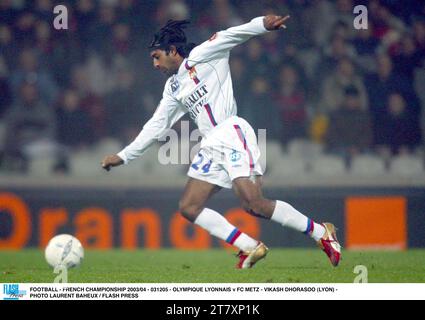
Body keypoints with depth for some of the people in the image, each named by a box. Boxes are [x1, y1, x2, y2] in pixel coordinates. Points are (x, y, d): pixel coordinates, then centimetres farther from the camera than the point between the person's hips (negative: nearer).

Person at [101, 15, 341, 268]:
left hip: (232, 133, -9)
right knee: (188, 208, -2)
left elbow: (232, 36, -11)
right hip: (211, 146, 9)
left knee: (255, 205, -21)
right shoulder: (174, 87, 23)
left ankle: (321, 233, -8)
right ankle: (251, 248, -2)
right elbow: (157, 125, 28)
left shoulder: (199, 56, 3)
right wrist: (123, 156, 27)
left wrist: (262, 24, -30)